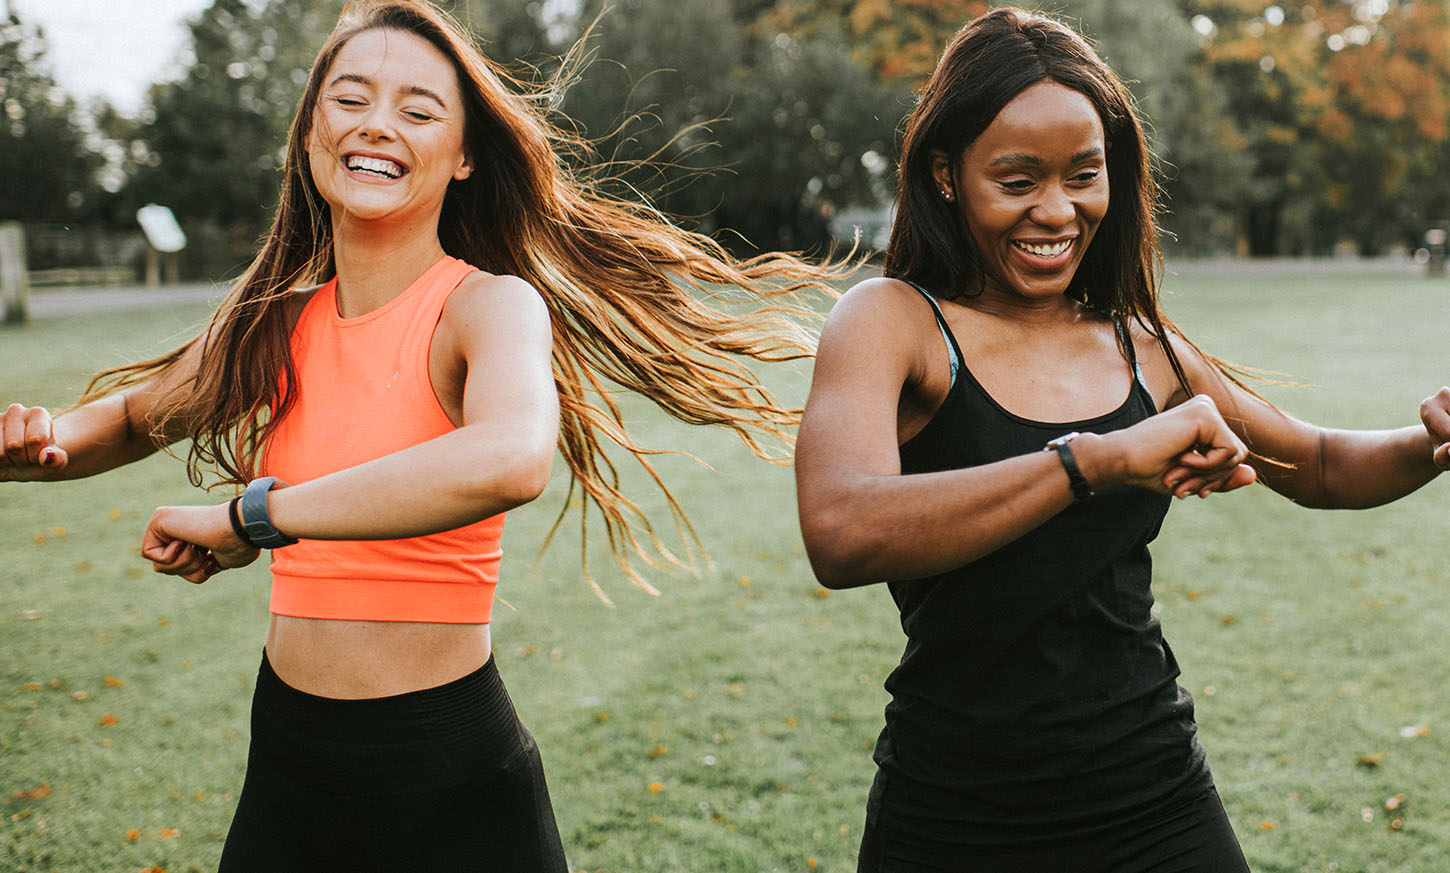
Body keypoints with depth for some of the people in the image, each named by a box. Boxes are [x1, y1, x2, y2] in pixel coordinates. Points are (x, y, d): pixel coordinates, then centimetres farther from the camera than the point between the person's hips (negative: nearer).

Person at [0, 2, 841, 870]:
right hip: (284, 771, 6)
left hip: (450, 780, -5)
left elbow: (511, 460, -38)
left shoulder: (489, 304, -14)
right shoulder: (279, 321, 3)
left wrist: (252, 516, -29)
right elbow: (135, 416, 22)